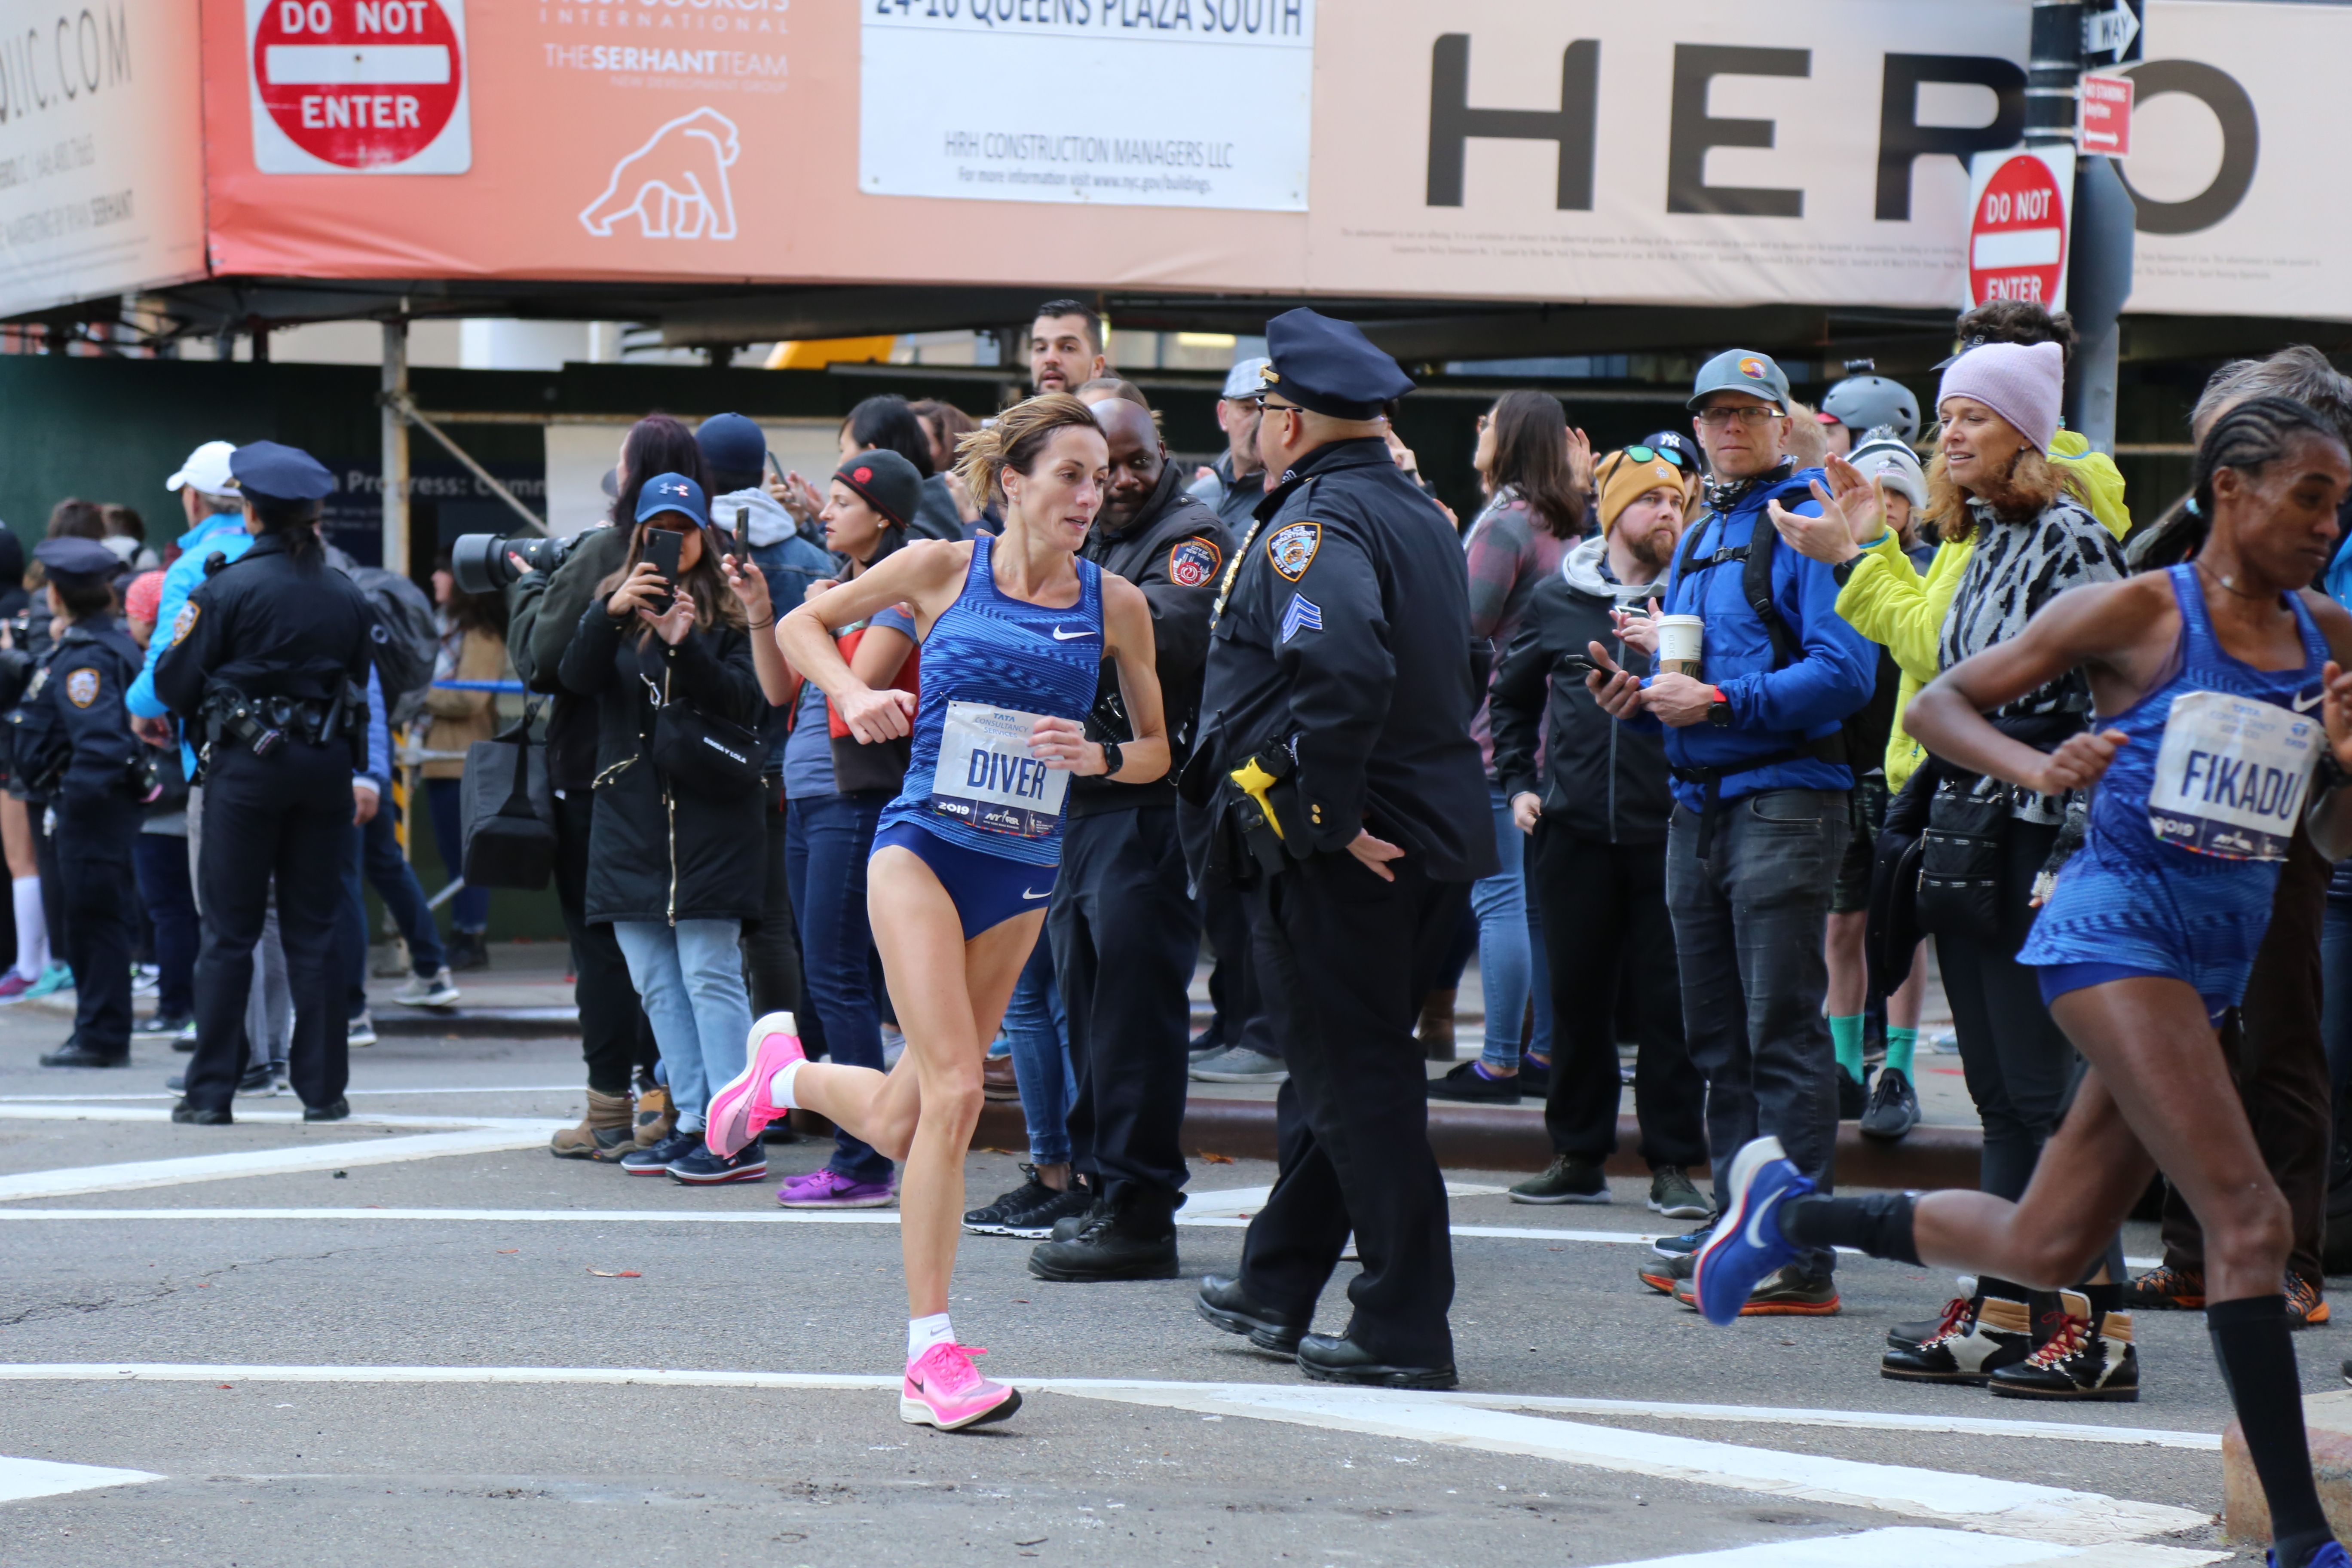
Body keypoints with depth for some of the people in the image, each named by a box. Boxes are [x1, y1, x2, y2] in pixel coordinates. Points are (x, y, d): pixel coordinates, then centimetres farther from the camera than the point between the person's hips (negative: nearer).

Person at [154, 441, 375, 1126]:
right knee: (314, 930, 9)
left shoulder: (228, 588, -10)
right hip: (325, 764, 4)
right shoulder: (348, 596, 4)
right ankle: (323, 1088, 9)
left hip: (246, 763, -4)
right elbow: (361, 684, 9)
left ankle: (211, 1090, 2)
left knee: (229, 932, 2)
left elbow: (175, 685, -6)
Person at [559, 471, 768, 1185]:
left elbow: (745, 704, -7)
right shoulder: (614, 601, 12)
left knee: (710, 973, -10)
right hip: (630, 818, 5)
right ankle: (692, 1122, 12)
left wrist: (685, 645, -21)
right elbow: (577, 676, -4)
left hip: (706, 814, -5)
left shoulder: (727, 610, 3)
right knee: (656, 983, 6)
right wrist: (611, 613, -21)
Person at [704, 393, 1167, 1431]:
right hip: (922, 847, -4)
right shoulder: (941, 570, -2)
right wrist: (853, 693, -8)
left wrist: (1096, 753, -10)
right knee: (954, 1092, -18)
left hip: (1023, 874, 4)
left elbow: (1159, 750, 11)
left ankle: (785, 1070, 42)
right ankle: (931, 1354, -11)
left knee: (900, 1125, 9)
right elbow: (801, 625, 11)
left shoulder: (1115, 605, 3)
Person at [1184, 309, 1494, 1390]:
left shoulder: (1315, 524, -15)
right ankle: (1277, 1288, 30)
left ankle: (1406, 1329, -1)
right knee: (1337, 1068, 18)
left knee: (1355, 1078, -3)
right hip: (1432, 835, 9)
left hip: (1341, 858, -9)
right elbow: (1458, 676, 23)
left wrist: (1330, 814, -24)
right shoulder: (1420, 517, 15)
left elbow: (1344, 669, -32)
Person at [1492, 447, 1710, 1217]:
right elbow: (1512, 695, 22)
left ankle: (1674, 1163, 6)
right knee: (1577, 994, 8)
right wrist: (1518, 783, 13)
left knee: (1668, 1002, -1)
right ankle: (1578, 1155, 18)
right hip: (1573, 830, 2)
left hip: (1666, 828, -2)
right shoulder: (1558, 599, 9)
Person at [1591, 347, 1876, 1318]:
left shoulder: (1807, 521, -6)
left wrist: (1717, 702, -20)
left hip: (1783, 796, -8)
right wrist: (1639, 695, 3)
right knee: (1718, 1036, 11)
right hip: (1699, 803, 8)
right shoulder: (1697, 537, 19)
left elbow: (1844, 672, -16)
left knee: (1782, 1032, -9)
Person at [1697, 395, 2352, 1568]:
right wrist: (2039, 768, -21)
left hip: (2219, 959, 7)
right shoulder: (2136, 613, -8)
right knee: (2248, 1219, -18)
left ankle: (1792, 1210, 32)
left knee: (2044, 1250, 11)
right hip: (2118, 928, -7)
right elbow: (1939, 703, -3)